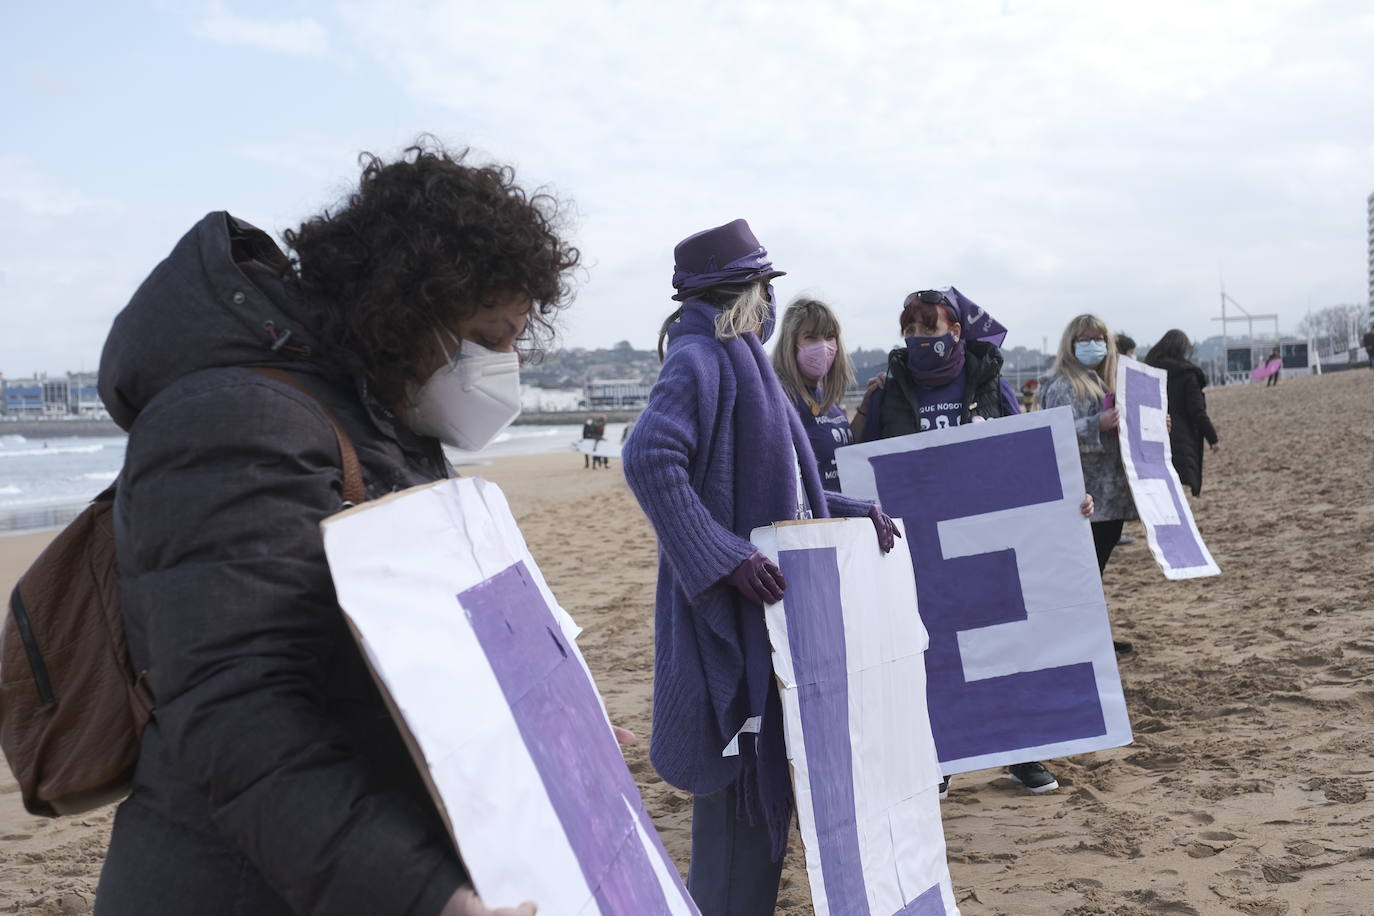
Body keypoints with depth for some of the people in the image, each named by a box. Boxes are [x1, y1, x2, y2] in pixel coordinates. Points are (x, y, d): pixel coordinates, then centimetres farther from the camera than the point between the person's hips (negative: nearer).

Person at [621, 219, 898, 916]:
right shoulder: (699, 360, -13)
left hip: (770, 600, 10)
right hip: (732, 606, -10)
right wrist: (726, 558, -29)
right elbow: (649, 459, -29)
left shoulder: (739, 361, 16)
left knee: (764, 764, 16)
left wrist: (855, 512, 12)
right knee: (742, 769, -3)